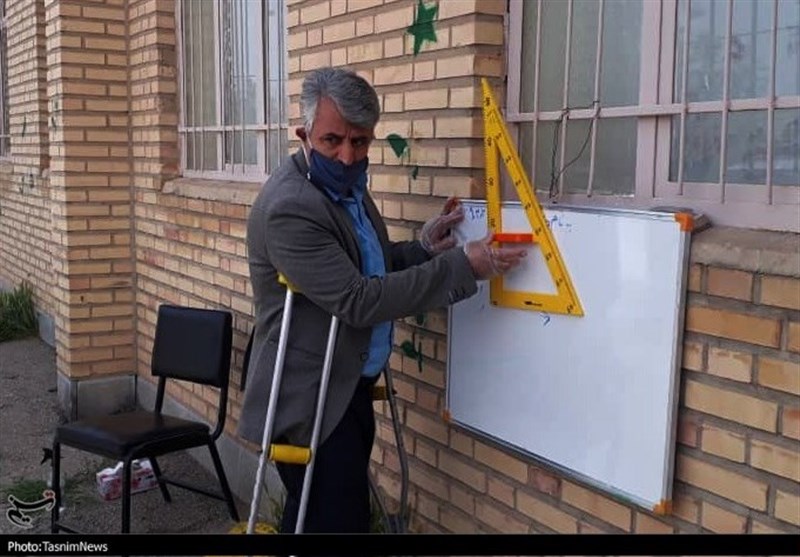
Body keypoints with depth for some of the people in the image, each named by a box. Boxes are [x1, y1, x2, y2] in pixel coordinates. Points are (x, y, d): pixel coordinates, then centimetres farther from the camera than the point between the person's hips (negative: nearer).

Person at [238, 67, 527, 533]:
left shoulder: (346, 185, 6)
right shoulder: (290, 208, -24)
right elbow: (359, 300, -28)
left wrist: (423, 247, -2)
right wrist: (461, 266, -26)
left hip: (350, 389, 9)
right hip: (312, 401, -9)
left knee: (314, 518, 21)